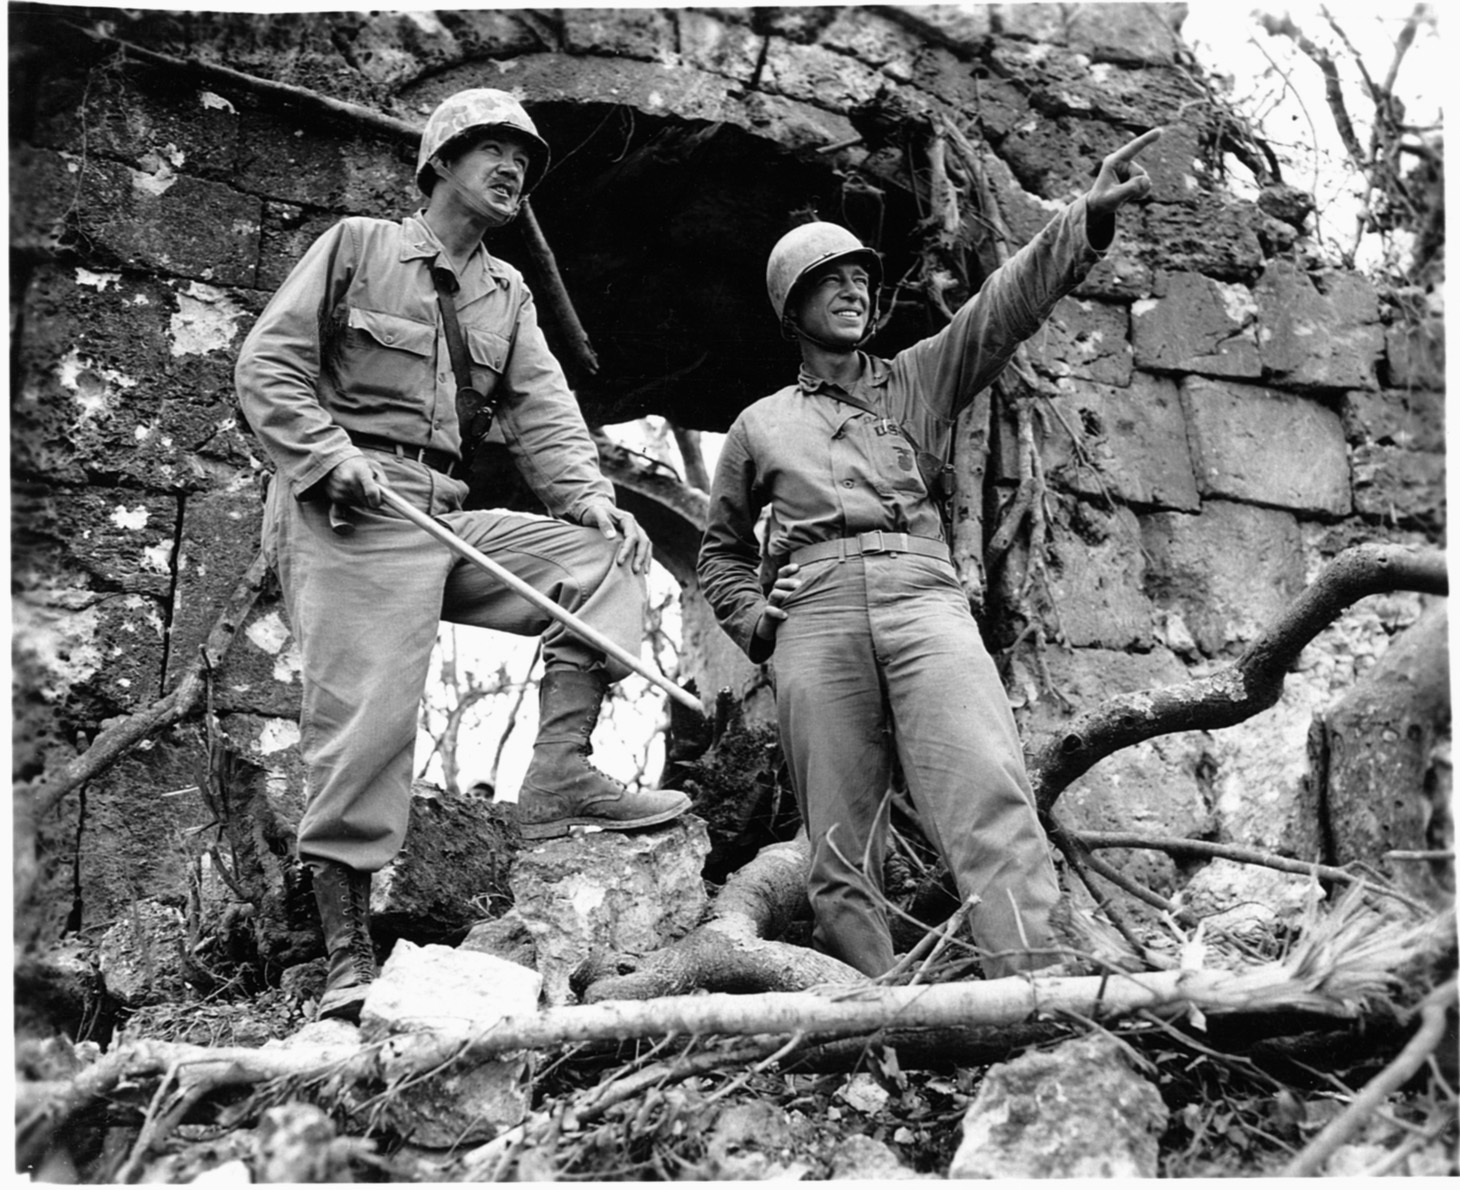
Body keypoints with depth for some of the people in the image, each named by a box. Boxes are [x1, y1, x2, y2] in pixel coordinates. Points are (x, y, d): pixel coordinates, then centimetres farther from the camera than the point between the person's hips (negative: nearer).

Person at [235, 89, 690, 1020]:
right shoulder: (356, 247, 7)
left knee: (613, 554, -6)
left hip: (449, 521, 6)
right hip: (350, 518, -6)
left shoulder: (508, 295, 21)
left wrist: (587, 494, -11)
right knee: (365, 720, -13)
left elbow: (543, 408, 8)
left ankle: (560, 773, -15)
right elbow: (268, 364, 0)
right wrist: (331, 455, -16)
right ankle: (348, 960, -8)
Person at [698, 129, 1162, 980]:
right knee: (842, 845, -4)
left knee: (990, 794, -21)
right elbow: (722, 548, 33)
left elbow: (1007, 304, 11)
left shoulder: (917, 383, 24)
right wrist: (751, 618, 13)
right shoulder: (760, 425, 25)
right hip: (814, 614, 1)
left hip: (924, 596, -1)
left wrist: (1090, 217, -3)